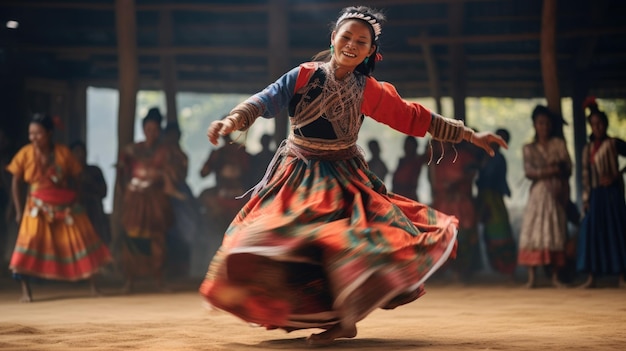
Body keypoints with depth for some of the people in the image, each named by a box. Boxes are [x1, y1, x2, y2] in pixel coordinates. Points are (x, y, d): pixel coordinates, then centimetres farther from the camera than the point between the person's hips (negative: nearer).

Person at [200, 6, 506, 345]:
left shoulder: (370, 91, -4)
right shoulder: (305, 75, -8)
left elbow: (416, 118, 2)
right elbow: (266, 100, -19)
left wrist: (470, 135, 3)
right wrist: (232, 120, -39)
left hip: (343, 178, 0)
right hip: (297, 177, 0)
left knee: (347, 243, -17)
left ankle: (344, 320, -1)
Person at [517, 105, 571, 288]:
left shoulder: (559, 144, 8)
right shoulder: (529, 148, 6)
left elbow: (568, 168, -1)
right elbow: (529, 172, -7)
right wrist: (550, 170, -15)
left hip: (557, 193, 1)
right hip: (538, 193, -1)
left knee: (556, 233, -1)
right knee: (533, 232, -10)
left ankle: (555, 277, 2)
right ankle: (531, 278, -11)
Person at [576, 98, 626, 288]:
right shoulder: (587, 149, 11)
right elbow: (586, 176, 9)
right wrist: (585, 199, 4)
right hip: (595, 195, 4)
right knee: (592, 232, -2)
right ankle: (591, 276, 0)